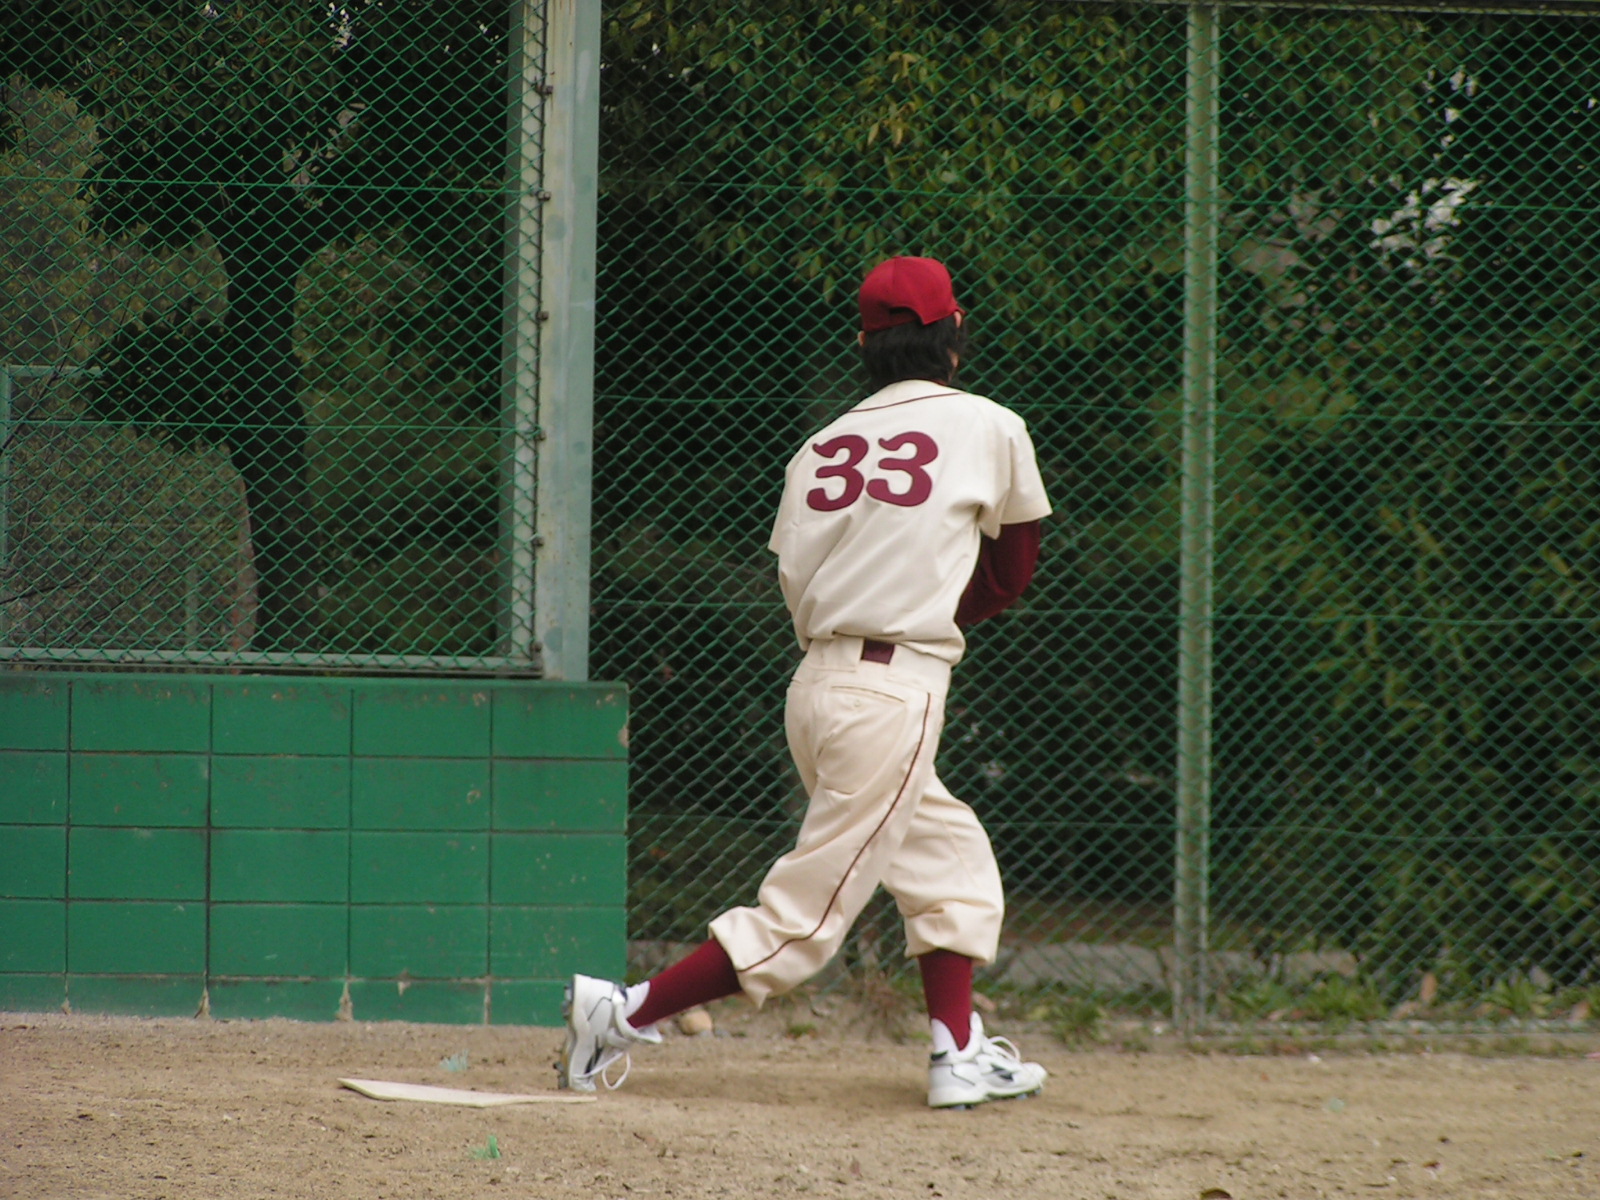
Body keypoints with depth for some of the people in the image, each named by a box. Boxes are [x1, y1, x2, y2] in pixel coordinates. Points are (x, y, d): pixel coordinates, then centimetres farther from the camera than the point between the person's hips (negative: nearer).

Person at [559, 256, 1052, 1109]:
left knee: (952, 861, 22)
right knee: (803, 918, -4)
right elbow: (1011, 577, 10)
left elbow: (797, 589, 3)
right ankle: (625, 1014, -10)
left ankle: (960, 1057, 19)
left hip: (817, 682, 7)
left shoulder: (821, 447, 10)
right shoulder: (990, 429, 1)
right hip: (894, 694, -7)